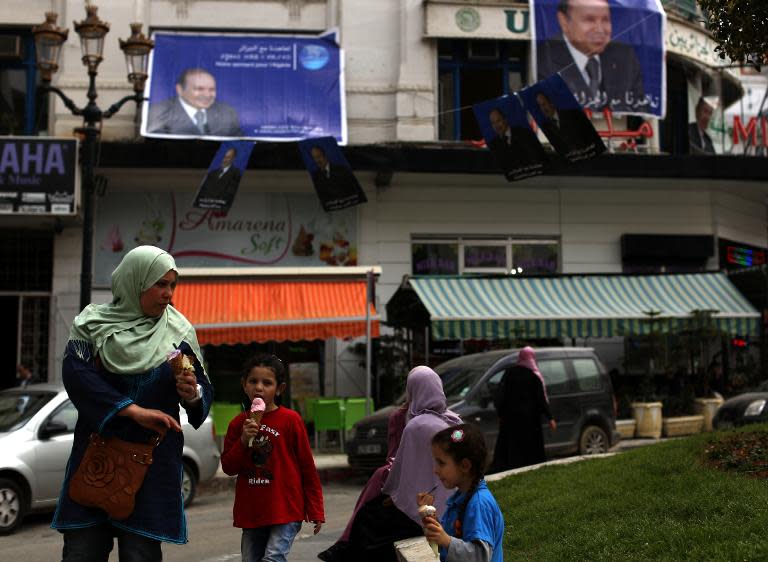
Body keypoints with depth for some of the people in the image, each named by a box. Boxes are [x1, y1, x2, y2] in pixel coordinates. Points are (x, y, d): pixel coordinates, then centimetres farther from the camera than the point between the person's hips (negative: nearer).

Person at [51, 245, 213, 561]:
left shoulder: (179, 332, 4)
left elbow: (205, 391, 7)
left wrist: (193, 395, -18)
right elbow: (75, 373, -15)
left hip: (154, 460, 0)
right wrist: (134, 410, -24)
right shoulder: (93, 323, 1)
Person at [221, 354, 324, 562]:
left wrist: (316, 512, -2)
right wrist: (243, 441, -12)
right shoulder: (238, 424, 6)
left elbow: (307, 467, -2)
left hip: (286, 510, -5)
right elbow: (228, 467, 6)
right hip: (251, 512, 5)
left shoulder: (290, 420, -6)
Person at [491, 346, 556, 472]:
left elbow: (502, 395, 2)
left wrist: (500, 414, 10)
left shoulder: (509, 373, 0)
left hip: (510, 416, 3)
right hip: (530, 419, -2)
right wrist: (550, 418, -4)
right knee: (531, 448, 4)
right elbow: (542, 399, -8)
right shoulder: (534, 376, -6)